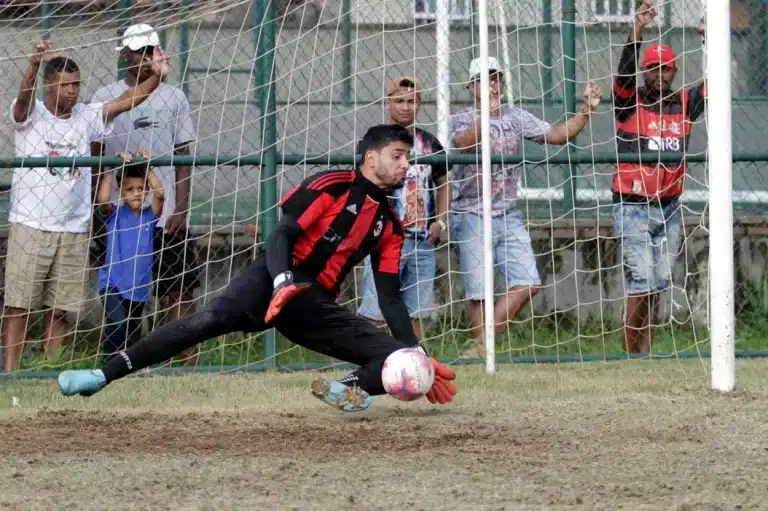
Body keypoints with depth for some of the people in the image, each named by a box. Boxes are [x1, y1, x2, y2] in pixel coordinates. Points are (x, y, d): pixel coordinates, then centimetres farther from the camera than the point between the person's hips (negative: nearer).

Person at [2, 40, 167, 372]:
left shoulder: (87, 118, 7)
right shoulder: (30, 115, -2)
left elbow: (127, 99, -2)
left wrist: (155, 77, -20)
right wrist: (34, 65, -45)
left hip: (74, 230, 4)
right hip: (30, 228, -4)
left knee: (59, 311, 7)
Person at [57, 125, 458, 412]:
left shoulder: (388, 225, 17)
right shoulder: (331, 187, 0)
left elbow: (390, 298, 16)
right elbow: (282, 235, -11)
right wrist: (283, 283, -31)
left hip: (317, 307, 7)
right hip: (276, 281, -7)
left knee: (397, 357, -8)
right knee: (211, 319, -32)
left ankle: (349, 389, -30)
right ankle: (102, 375, -34)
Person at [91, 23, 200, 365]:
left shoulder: (174, 98, 6)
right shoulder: (106, 98, 4)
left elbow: (183, 157, 6)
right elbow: (95, 157, 4)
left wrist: (181, 208, -4)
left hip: (167, 216, 0)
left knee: (181, 289, -5)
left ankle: (189, 359, -4)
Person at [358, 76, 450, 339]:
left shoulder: (429, 142, 12)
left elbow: (443, 183, 23)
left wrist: (441, 221, 10)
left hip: (423, 239, 5)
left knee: (415, 313, 8)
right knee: (373, 312, -9)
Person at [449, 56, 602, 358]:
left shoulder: (516, 117, 10)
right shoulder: (461, 121, -3)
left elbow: (557, 135, 9)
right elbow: (462, 143, -25)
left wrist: (586, 110, -5)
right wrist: (486, 114, -42)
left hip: (508, 216, 5)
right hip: (471, 217, -5)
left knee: (527, 283, -7)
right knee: (479, 293, -7)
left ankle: (481, 344, 0)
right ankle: (479, 350, 6)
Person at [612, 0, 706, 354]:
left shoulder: (684, 105, 8)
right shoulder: (630, 102, -4)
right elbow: (623, 70, -19)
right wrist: (638, 30, -34)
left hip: (670, 209, 5)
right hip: (632, 208, -5)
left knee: (659, 286, 7)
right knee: (641, 287, -11)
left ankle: (645, 356, 14)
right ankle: (632, 360, -6)